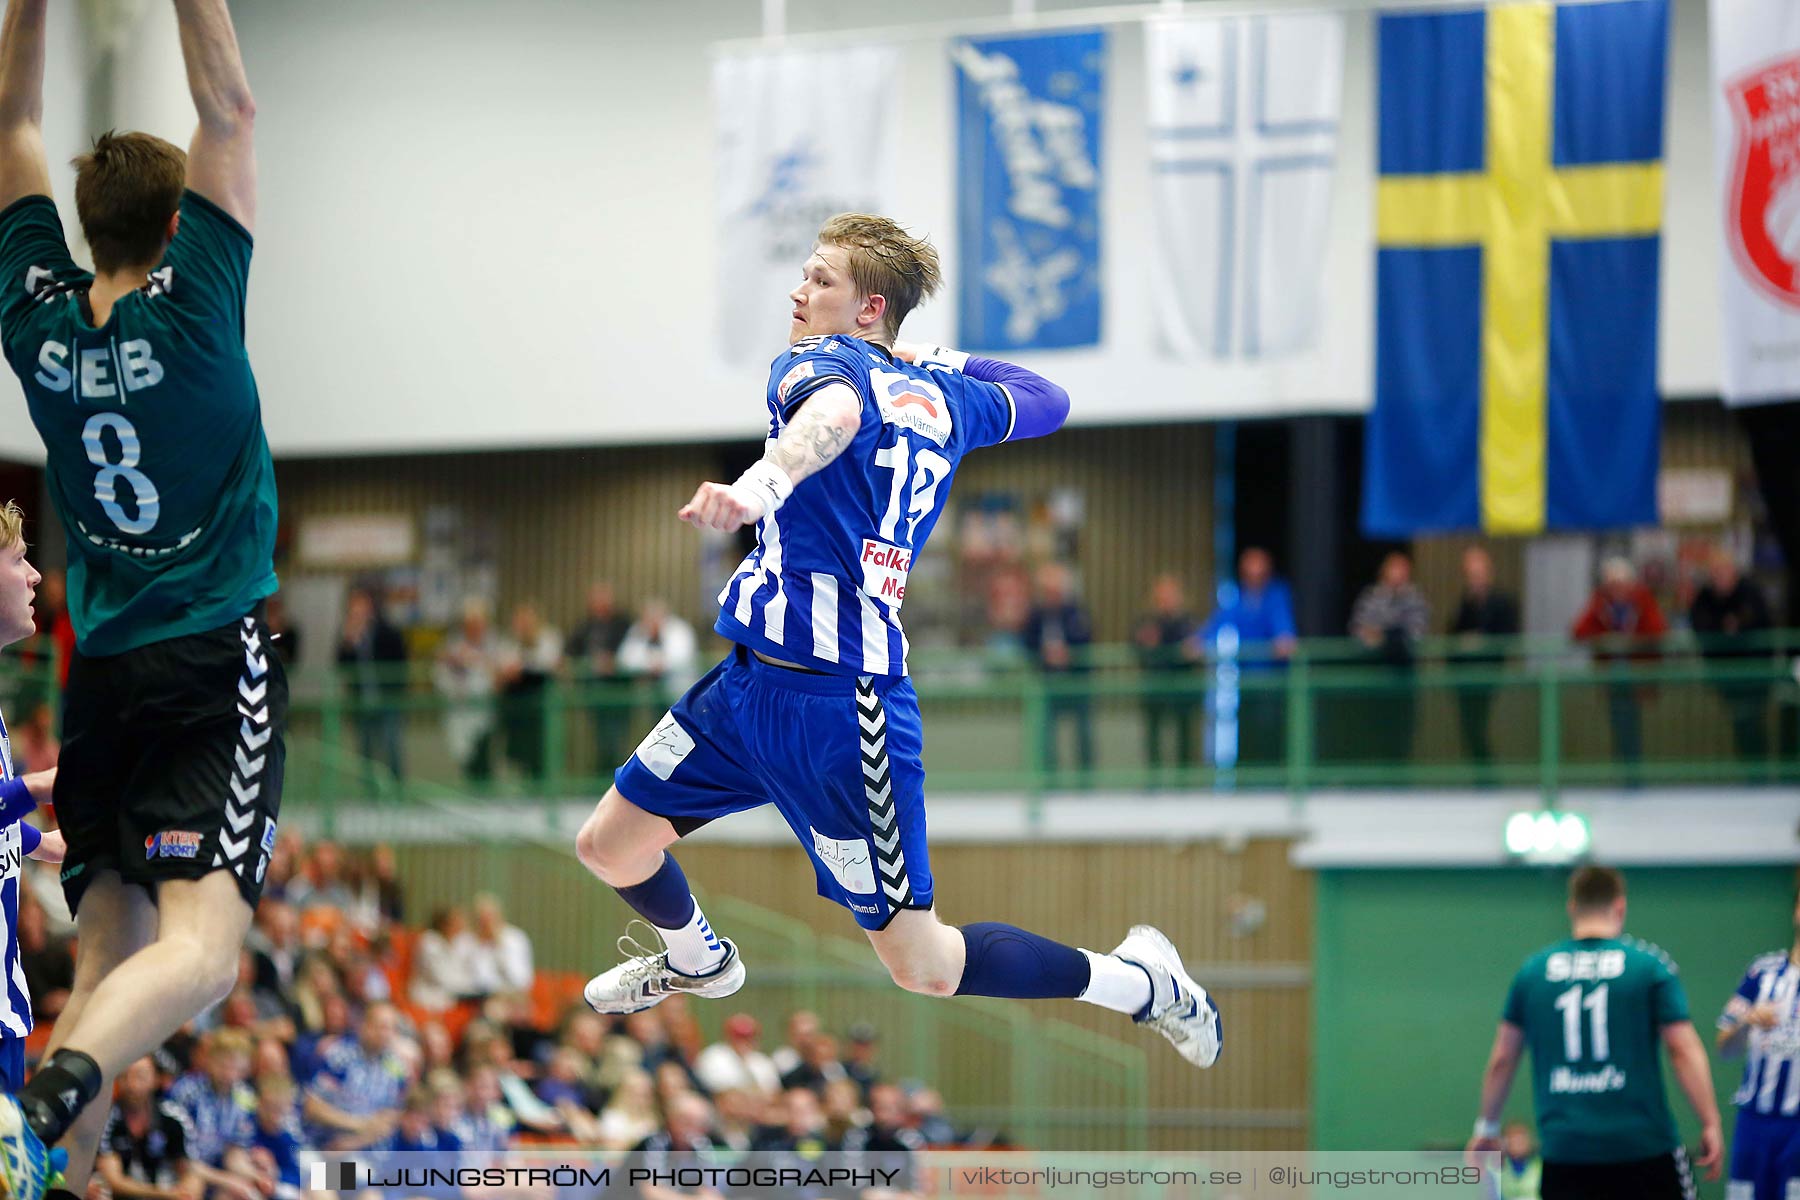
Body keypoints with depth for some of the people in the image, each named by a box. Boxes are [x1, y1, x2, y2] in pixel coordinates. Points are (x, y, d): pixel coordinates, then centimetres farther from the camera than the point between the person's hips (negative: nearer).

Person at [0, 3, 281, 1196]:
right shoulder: (189, 311, -9)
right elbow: (231, 111, -6)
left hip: (103, 679, 6)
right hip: (216, 664, -6)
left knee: (109, 958, 8)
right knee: (199, 951, -17)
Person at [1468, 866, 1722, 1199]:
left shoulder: (1532, 971, 7)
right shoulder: (1650, 965, -1)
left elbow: (1501, 1061, 12)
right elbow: (1684, 1051, -6)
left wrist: (1487, 1127, 24)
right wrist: (1710, 1123, -1)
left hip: (1564, 1147, 2)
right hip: (1643, 1146, -2)